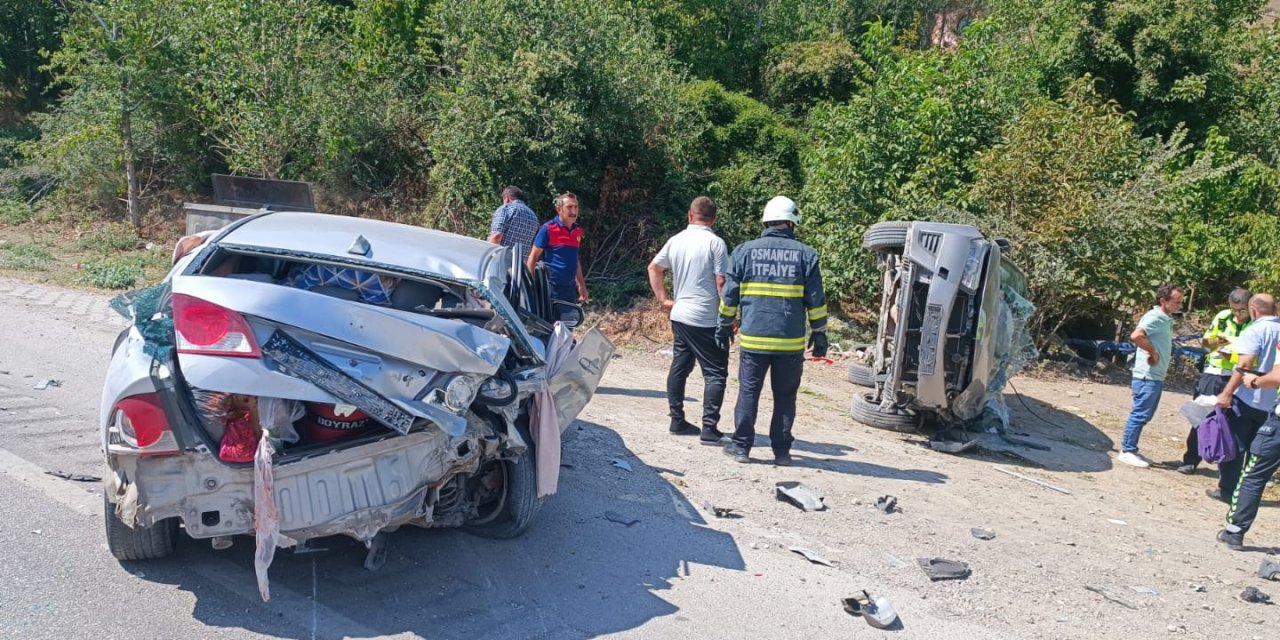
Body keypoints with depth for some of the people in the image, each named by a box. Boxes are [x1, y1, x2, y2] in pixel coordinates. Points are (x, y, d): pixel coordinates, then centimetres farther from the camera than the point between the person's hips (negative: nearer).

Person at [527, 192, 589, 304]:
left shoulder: (577, 231, 10)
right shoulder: (547, 229, -8)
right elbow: (533, 257, -5)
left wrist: (581, 285, 20)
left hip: (570, 287, 6)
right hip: (551, 287, -6)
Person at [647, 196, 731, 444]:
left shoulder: (676, 240, 7)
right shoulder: (715, 243, -11)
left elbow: (653, 268, 16)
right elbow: (721, 283, -14)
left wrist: (663, 300, 17)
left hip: (680, 316, 7)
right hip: (707, 320, -7)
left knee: (679, 368, 13)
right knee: (715, 373, -2)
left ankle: (677, 420, 20)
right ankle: (709, 428, -6)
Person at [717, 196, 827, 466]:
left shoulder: (744, 251, 3)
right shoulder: (805, 254, 1)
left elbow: (729, 294, 5)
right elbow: (815, 300, 1)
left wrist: (725, 326, 16)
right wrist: (819, 333, 9)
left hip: (753, 338, 0)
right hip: (791, 342, 0)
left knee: (748, 392, 10)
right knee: (785, 397, 9)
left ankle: (741, 446, 11)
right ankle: (781, 450, 12)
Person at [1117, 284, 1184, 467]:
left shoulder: (1167, 319, 15)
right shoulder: (1155, 317, -15)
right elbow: (1136, 336, -31)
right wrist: (1152, 352, -19)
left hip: (1156, 377, 10)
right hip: (1147, 376, -10)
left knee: (1144, 415, 14)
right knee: (1140, 414, -6)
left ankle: (1130, 449, 21)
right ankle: (1127, 451, 0)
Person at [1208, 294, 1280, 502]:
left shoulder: (1256, 330, -13)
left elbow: (1245, 365, -21)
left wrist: (1227, 392, -22)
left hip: (1247, 398, -6)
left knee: (1232, 445, 3)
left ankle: (1227, 490, 6)